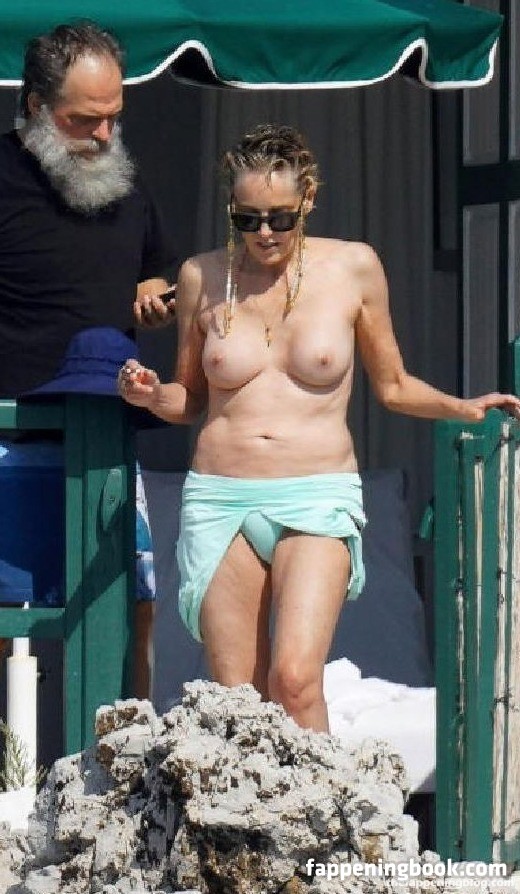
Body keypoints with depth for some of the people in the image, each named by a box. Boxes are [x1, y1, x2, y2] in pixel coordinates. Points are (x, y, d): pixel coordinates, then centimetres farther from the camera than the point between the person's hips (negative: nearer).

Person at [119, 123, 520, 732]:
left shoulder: (353, 269, 4)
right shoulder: (203, 277, 8)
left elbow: (391, 386, 16)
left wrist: (461, 408, 1)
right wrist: (149, 395, -3)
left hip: (317, 500, -2)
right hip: (221, 500, 2)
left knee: (295, 681, -20)